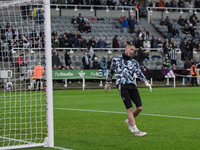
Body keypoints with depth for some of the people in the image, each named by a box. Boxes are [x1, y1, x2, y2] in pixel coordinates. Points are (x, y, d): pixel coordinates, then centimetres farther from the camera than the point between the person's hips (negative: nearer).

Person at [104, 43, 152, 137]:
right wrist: (108, 83, 27)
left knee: (140, 108, -4)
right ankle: (136, 130, -13)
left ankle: (129, 121, 23)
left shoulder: (134, 62, 17)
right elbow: (111, 71, 23)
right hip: (122, 86, -4)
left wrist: (146, 82, -8)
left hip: (132, 85, 4)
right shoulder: (116, 60, 11)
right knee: (129, 108, -13)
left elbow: (139, 73, 6)